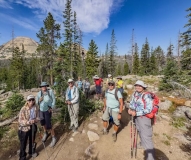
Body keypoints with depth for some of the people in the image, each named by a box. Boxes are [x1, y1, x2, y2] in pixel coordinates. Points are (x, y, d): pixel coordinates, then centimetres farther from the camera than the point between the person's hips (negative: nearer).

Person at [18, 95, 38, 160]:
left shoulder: (35, 107, -12)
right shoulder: (23, 109, -25)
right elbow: (20, 121, -21)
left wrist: (36, 119, -16)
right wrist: (29, 122, -34)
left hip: (32, 127, 4)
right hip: (24, 128, -4)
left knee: (32, 141, 25)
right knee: (23, 144, 14)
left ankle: (31, 152, 53)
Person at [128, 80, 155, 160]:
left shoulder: (147, 96, -23)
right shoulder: (135, 93, -3)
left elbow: (148, 109, -26)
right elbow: (132, 102, 11)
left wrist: (136, 113, -26)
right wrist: (130, 108, -7)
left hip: (144, 117, -8)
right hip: (137, 116, 8)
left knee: (146, 136, -2)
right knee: (140, 131, 29)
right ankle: (143, 144, 56)